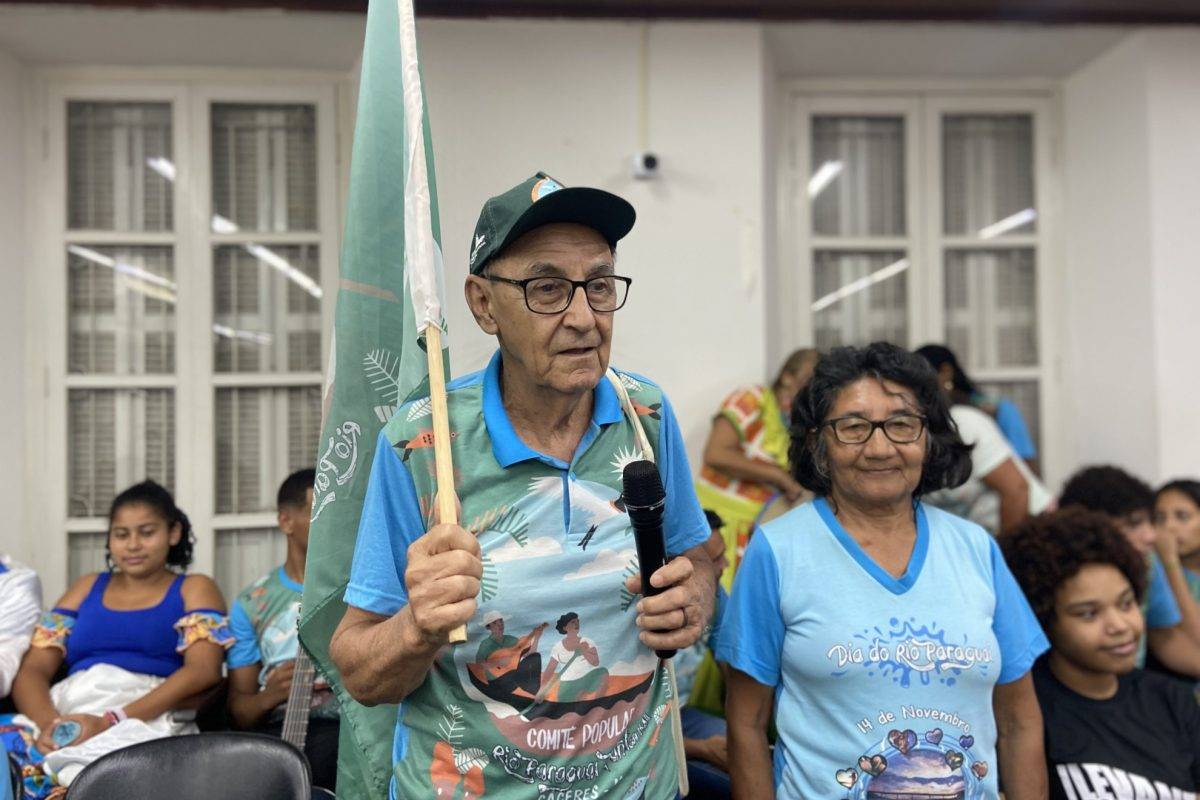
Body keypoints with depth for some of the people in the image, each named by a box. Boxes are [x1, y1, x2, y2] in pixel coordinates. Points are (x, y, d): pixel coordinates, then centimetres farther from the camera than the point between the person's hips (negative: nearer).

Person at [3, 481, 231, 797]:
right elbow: (32, 670, 12)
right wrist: (49, 723, -11)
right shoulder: (87, 588, 23)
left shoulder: (194, 589, 12)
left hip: (148, 721, -4)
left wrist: (113, 721, -17)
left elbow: (203, 670, -5)